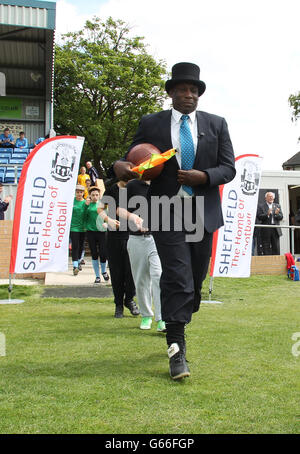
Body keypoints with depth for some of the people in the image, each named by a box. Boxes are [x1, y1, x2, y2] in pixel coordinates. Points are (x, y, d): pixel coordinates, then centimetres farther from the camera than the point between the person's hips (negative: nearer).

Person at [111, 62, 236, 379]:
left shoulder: (216, 124, 10)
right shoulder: (151, 124, 6)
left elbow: (228, 168, 6)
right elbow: (135, 157, 8)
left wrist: (203, 176, -13)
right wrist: (120, 166, -16)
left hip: (203, 212, 3)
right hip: (167, 212, -3)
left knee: (195, 279, 11)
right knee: (177, 278, -11)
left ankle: (176, 328, 33)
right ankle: (176, 348, -4)